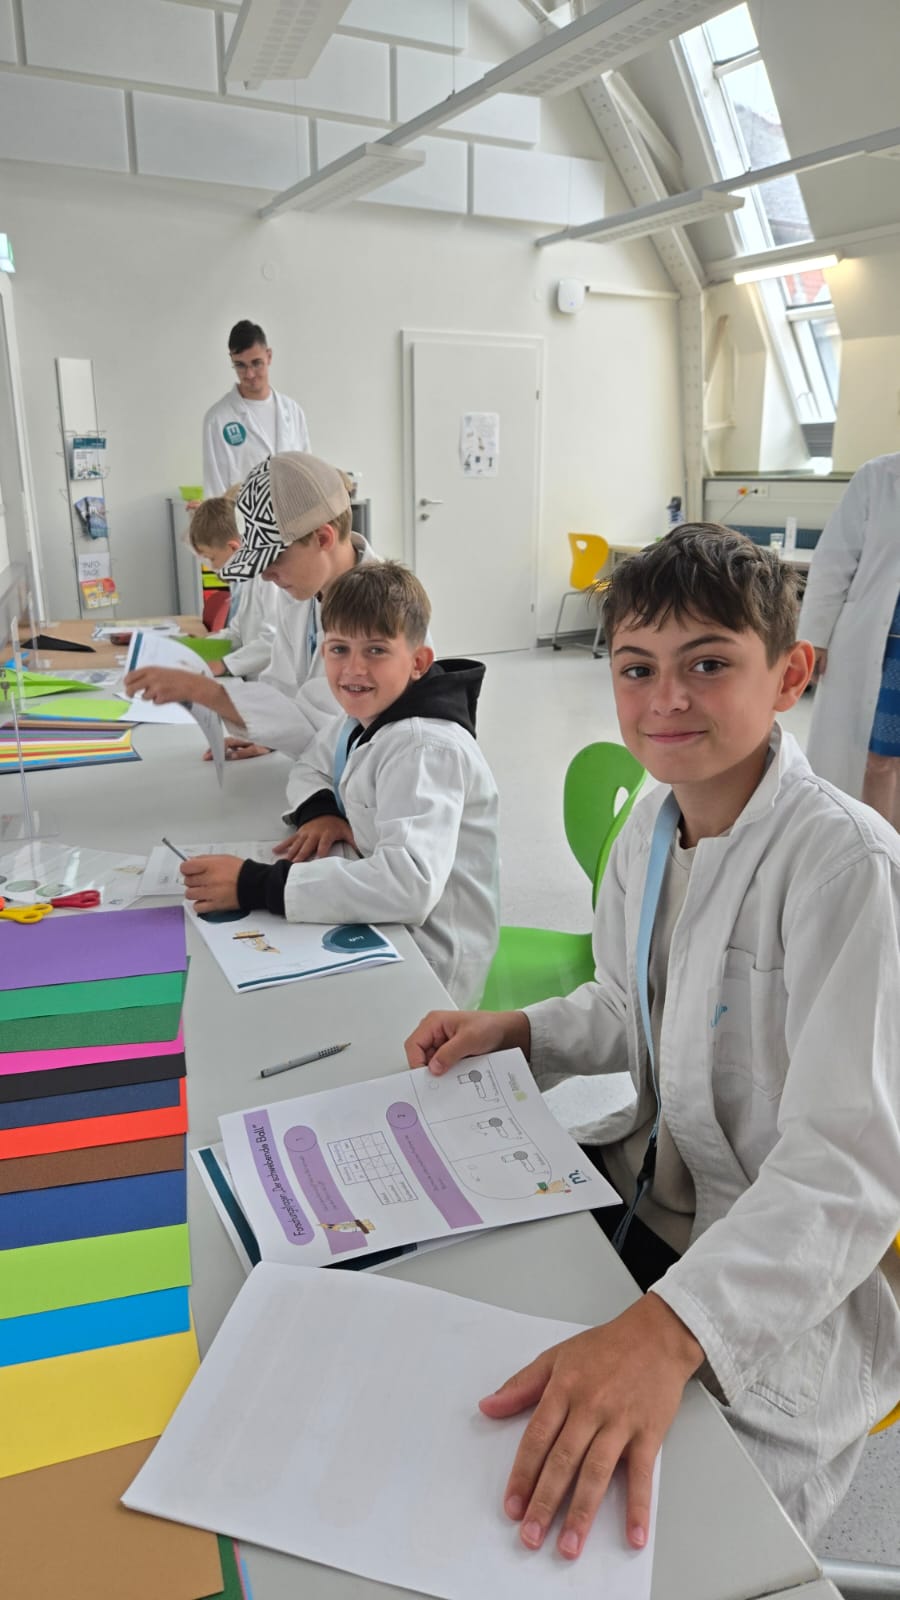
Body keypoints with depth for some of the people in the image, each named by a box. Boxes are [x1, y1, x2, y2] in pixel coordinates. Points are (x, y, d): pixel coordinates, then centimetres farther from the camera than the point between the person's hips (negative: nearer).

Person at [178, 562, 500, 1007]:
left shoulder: (425, 749, -26)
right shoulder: (364, 719, 2)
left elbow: (410, 882, -39)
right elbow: (313, 766, 19)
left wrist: (254, 886, -37)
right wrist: (319, 811, -5)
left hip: (428, 959, -8)